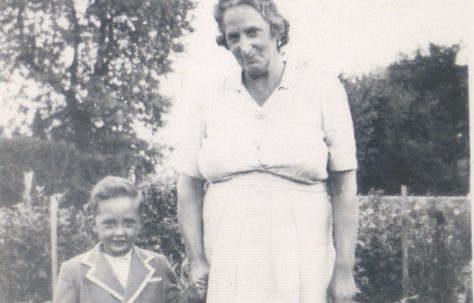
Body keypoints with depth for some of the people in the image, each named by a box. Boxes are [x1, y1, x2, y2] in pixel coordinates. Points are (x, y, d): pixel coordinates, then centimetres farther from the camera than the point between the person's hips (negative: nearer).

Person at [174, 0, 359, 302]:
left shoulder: (321, 89, 3)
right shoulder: (209, 100, 9)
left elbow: (344, 185, -1)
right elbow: (189, 186, 10)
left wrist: (344, 270, -4)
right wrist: (197, 261, 1)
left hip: (303, 267, -1)